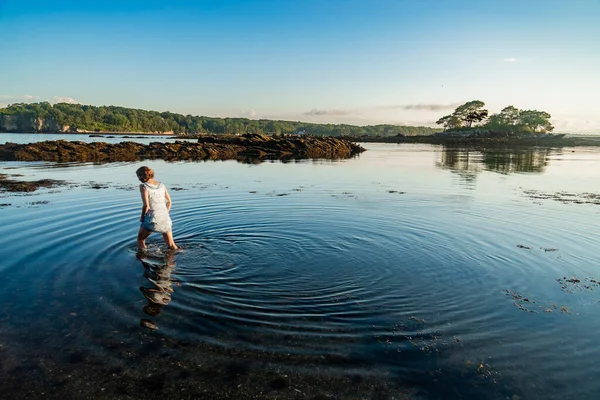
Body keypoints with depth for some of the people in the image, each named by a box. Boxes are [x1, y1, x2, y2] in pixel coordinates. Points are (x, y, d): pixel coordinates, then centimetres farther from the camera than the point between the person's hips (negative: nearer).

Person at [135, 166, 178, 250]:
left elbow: (146, 205, -14)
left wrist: (142, 217, 1)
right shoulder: (161, 185, 9)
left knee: (140, 239, 21)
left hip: (152, 219, -5)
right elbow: (169, 202, 12)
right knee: (171, 245, 16)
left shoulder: (143, 186, -7)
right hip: (165, 219, 5)